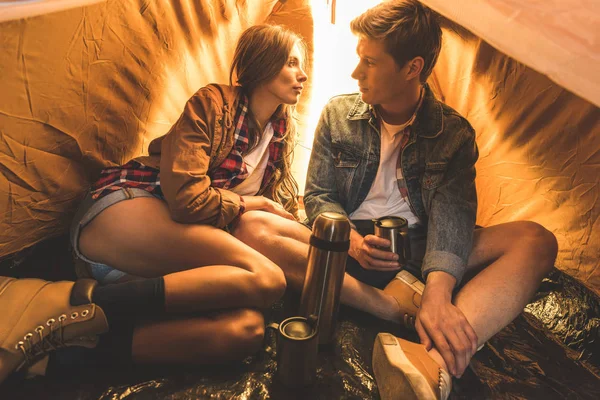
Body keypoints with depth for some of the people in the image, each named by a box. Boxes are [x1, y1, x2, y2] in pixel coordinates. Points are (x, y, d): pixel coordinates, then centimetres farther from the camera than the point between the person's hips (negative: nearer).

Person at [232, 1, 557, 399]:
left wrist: (437, 289, -34)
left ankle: (436, 365, -48)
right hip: (346, 249, 1)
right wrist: (352, 241, -20)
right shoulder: (338, 114, 4)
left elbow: (452, 212, -15)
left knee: (536, 241, -24)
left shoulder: (453, 131, 0)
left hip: (419, 252, 0)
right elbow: (318, 196, 2)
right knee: (253, 226, -24)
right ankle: (400, 304, -31)